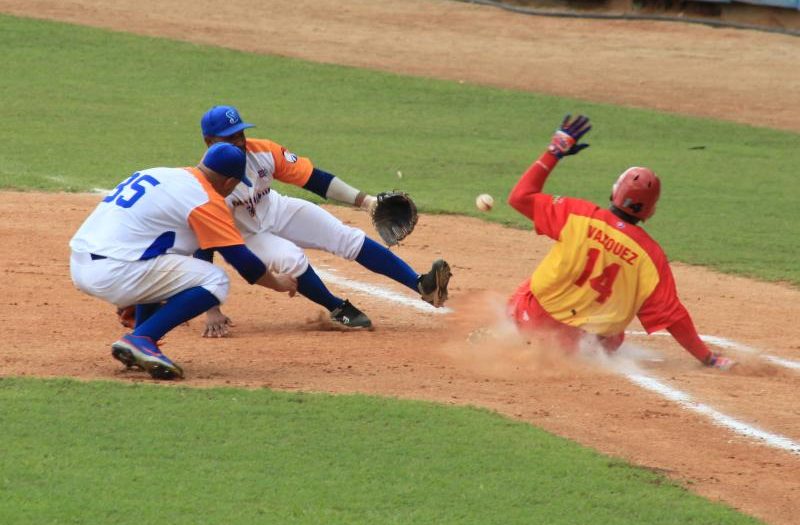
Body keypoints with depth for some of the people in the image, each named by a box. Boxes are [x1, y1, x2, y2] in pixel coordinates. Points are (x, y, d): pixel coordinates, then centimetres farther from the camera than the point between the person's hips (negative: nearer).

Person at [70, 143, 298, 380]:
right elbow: (240, 258, -3)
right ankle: (140, 340, -14)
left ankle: (138, 347, 16)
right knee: (215, 281, -4)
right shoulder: (206, 199, -4)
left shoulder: (161, 174, 21)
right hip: (113, 275, -9)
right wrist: (277, 283, 16)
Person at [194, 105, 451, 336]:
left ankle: (422, 286, -10)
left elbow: (313, 179, -12)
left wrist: (364, 200, -19)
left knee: (350, 239, -9)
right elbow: (204, 248, -31)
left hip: (279, 212, 5)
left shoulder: (262, 151, -19)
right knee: (291, 258, -32)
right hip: (246, 237, -4)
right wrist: (212, 312, -35)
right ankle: (338, 310, -8)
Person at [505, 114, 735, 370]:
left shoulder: (579, 215, -14)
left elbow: (520, 197, -6)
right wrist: (708, 358, 1)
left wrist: (554, 152, 0)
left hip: (532, 313, 1)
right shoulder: (650, 254, -12)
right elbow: (671, 315, -9)